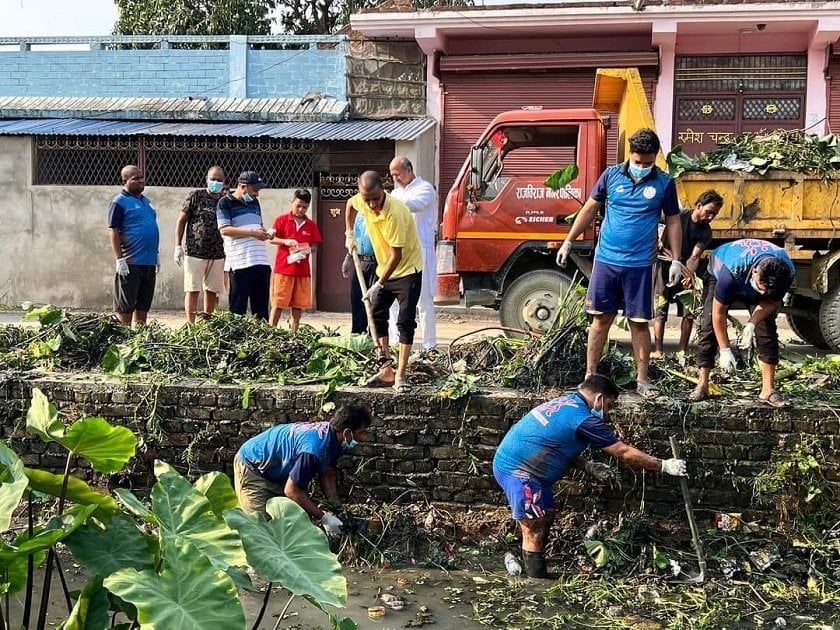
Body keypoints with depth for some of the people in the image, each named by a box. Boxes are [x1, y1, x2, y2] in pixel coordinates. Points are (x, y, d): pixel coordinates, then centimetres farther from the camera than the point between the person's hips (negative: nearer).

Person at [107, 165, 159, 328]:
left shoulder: (146, 201, 16)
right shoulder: (120, 202, -6)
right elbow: (113, 232, -11)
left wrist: (156, 254, 19)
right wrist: (120, 260, -16)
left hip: (149, 262, 7)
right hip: (130, 263, -7)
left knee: (143, 305, 12)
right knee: (125, 307, -2)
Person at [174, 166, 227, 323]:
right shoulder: (196, 196, -2)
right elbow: (181, 220, 1)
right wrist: (178, 246, -6)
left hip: (218, 255, 3)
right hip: (195, 253, -3)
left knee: (212, 291, 9)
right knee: (192, 290, -2)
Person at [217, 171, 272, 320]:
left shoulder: (255, 202, 20)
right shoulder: (225, 203, -1)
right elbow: (224, 230, -12)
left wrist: (264, 233, 6)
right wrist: (252, 232, -16)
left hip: (261, 261, 6)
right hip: (239, 262, -6)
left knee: (261, 306, 8)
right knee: (238, 307, -1)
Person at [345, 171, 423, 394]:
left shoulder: (395, 212, -32)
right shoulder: (362, 201, -11)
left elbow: (396, 255, -28)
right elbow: (350, 203, 18)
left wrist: (379, 284, -25)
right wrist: (349, 233, 12)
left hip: (407, 270, -8)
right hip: (384, 269, 8)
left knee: (405, 322, -11)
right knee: (376, 317, 11)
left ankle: (400, 377, -9)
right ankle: (386, 370, 18)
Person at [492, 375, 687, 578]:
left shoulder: (564, 403, 11)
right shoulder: (582, 419, -18)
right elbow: (624, 453, -14)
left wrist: (588, 466, 10)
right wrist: (664, 466, -6)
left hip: (514, 462, 10)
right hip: (517, 470, -10)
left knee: (547, 515, 19)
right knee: (535, 530, -5)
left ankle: (536, 574, 27)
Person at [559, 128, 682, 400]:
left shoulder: (664, 183, 1)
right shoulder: (612, 175, 2)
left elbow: (673, 222, 6)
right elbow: (590, 209, 9)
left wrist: (676, 261, 0)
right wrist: (568, 242, 7)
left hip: (640, 265, -1)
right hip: (606, 260, 1)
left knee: (639, 323, 4)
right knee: (601, 318, 5)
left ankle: (642, 380, 14)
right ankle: (590, 375, 13)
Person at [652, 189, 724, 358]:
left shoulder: (706, 232, -4)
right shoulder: (678, 217, -14)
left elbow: (694, 256, -14)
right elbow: (666, 247, -17)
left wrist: (690, 274, -35)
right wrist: (680, 266, -30)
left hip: (685, 271, 4)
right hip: (666, 268, -4)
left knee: (689, 312, -1)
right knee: (661, 310, -8)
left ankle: (682, 351, 7)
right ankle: (658, 351, -8)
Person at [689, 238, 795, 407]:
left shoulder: (787, 272, -35)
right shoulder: (732, 272, -46)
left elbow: (772, 302, -15)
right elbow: (718, 313, -33)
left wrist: (752, 323, -33)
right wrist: (725, 350, -29)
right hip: (718, 274, -3)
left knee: (767, 329, -13)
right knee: (708, 326, -15)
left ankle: (768, 389, -8)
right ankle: (702, 385, -8)